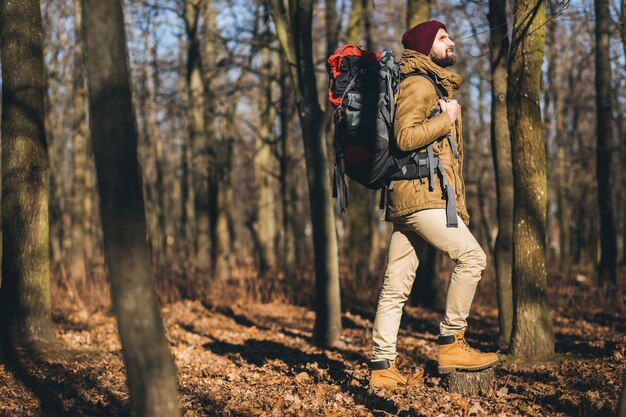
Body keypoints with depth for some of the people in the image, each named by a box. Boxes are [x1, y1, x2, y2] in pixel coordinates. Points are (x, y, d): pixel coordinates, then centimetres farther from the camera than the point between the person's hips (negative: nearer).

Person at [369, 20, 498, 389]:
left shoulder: (435, 86, 26)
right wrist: (448, 118, -9)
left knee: (397, 286, 5)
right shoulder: (418, 84, -6)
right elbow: (406, 137, -20)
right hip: (421, 193, -10)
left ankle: (383, 367, 5)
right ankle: (451, 344, -10)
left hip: (409, 200, 10)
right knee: (472, 256, -14)